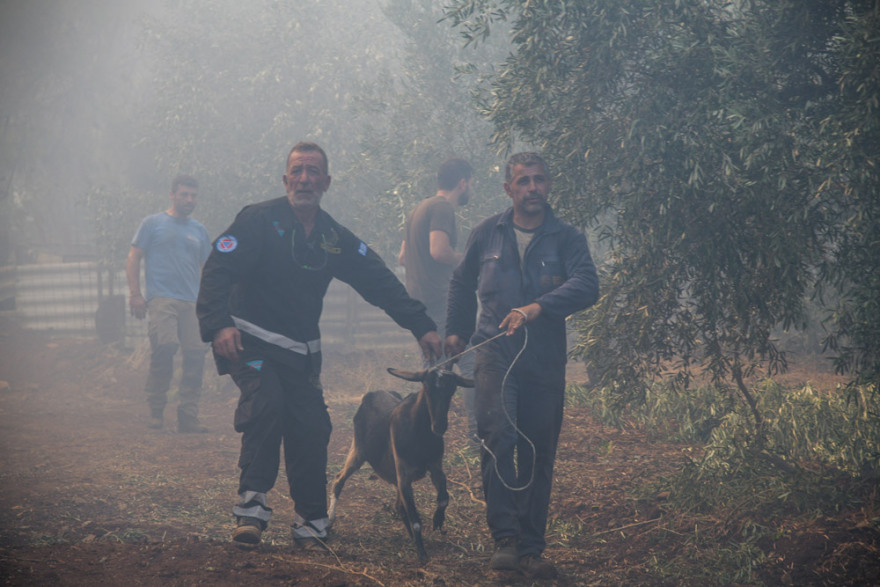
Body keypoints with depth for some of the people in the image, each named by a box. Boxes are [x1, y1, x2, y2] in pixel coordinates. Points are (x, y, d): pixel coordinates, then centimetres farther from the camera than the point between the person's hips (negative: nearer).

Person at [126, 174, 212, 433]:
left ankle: (188, 416, 0)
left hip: (192, 302, 4)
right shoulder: (153, 223, 9)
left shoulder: (199, 230, 20)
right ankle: (156, 411, -7)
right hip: (161, 298, -4)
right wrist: (135, 293, -5)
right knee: (164, 348, -20)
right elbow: (133, 259, 6)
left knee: (196, 353, -6)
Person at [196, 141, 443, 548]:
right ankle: (251, 507, -23)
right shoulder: (258, 220, -8)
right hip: (250, 342, -5)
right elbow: (218, 271, -16)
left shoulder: (335, 239, 8)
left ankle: (311, 525, 10)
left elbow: (382, 284, 11)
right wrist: (218, 324, -32)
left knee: (312, 429, -3)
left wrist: (422, 327, 3)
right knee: (265, 405, -28)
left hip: (302, 352, 5)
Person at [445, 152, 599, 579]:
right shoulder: (487, 235, 10)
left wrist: (537, 307, -28)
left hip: (545, 359, 0)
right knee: (498, 439, -19)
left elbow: (586, 286, -15)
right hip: (495, 353, 0)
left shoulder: (567, 239, 3)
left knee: (538, 457, 4)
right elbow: (463, 284, 26)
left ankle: (531, 549, 13)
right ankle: (505, 539, -19)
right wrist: (456, 331, 27)